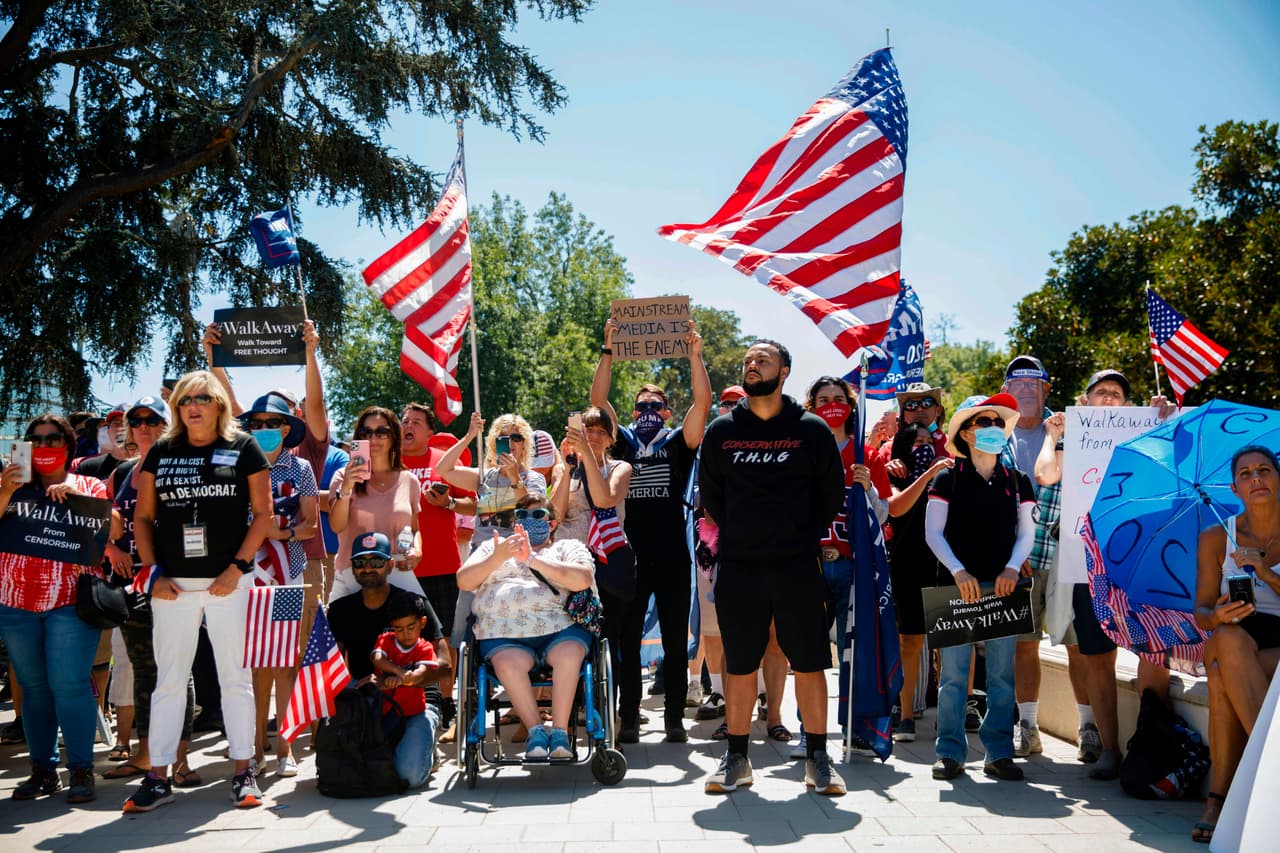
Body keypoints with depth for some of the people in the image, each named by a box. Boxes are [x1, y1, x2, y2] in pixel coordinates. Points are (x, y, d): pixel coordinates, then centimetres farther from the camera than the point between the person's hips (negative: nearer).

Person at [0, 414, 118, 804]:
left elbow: (115, 529, -4)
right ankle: (42, 769, 14)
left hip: (72, 601, -3)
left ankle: (81, 770, -2)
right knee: (33, 687, 6)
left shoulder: (90, 486, 9)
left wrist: (75, 496, -13)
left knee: (69, 684, -9)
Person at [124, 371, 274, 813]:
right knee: (169, 678, 6)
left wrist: (238, 567, -9)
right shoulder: (161, 452, 9)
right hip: (173, 583, 2)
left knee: (235, 676, 4)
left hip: (228, 581, -2)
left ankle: (243, 773, 12)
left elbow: (263, 512, -1)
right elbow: (142, 517, 11)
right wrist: (155, 572, 0)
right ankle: (158, 777, 13)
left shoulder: (243, 448, 2)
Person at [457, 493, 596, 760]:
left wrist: (533, 559, -4)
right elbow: (464, 581, 15)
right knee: (508, 664, -33)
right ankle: (535, 730, -20)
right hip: (504, 633, 1)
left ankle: (560, 730, -24)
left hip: (560, 628, 0)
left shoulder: (568, 547, 23)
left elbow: (581, 579, 1)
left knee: (569, 654, -34)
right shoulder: (493, 547, 31)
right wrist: (497, 558, -1)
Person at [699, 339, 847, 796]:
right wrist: (739, 535, 11)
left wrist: (804, 536, 7)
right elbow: (709, 493, 15)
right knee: (739, 664, 7)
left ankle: (817, 758, 14)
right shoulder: (722, 430, 6)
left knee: (809, 663, 2)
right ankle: (736, 758, 17)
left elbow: (832, 493, 9)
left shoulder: (811, 429, 2)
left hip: (797, 566, -1)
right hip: (737, 567, 2)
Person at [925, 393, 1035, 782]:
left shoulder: (1017, 481, 11)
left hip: (1003, 586, 3)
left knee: (1002, 673, 3)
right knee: (954, 672, -2)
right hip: (957, 585, -2)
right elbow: (933, 534, -1)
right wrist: (959, 572, -12)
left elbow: (1027, 532, 10)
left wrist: (1012, 569, -7)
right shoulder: (948, 479, 3)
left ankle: (999, 753, 12)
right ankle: (950, 752, 6)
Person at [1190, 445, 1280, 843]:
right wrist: (1218, 617, -23)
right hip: (1232, 647, 2)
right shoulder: (1215, 539, 5)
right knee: (1229, 639, -38)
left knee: (1221, 676, -36)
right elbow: (1200, 612, 1)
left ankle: (1218, 798, -35)